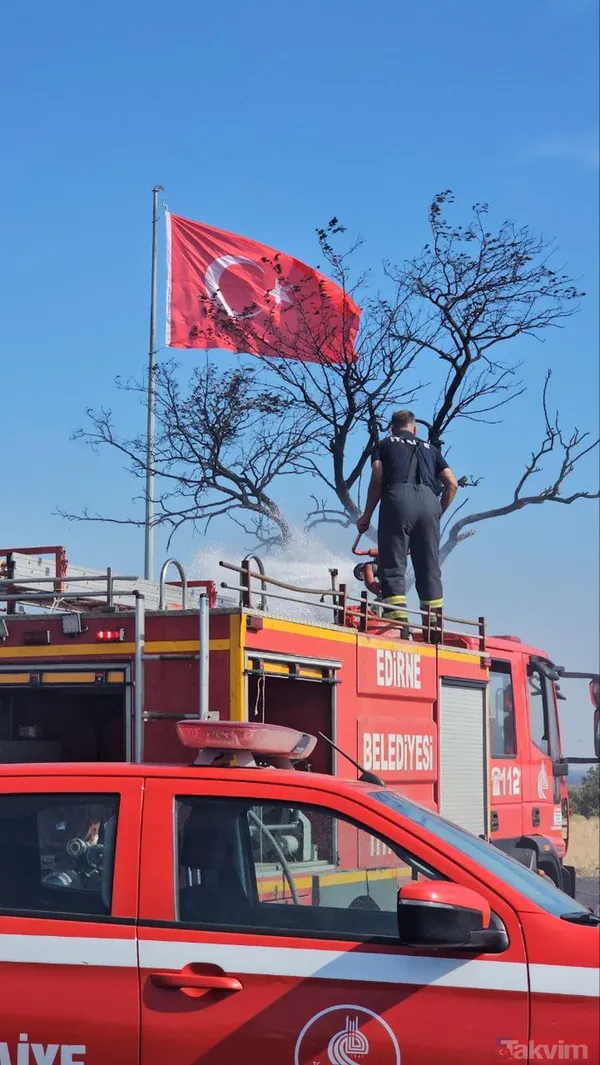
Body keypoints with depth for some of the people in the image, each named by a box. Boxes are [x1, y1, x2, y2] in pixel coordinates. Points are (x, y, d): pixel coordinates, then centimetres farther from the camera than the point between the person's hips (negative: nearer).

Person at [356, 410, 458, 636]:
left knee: (393, 566, -5)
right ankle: (435, 624, 1)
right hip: (429, 501, 3)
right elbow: (452, 484, 17)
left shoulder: (384, 444, 22)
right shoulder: (430, 449, 29)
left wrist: (366, 516, 11)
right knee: (429, 567, 7)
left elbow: (377, 479, 6)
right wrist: (439, 513, 26)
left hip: (398, 498, -3)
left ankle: (398, 622, -18)